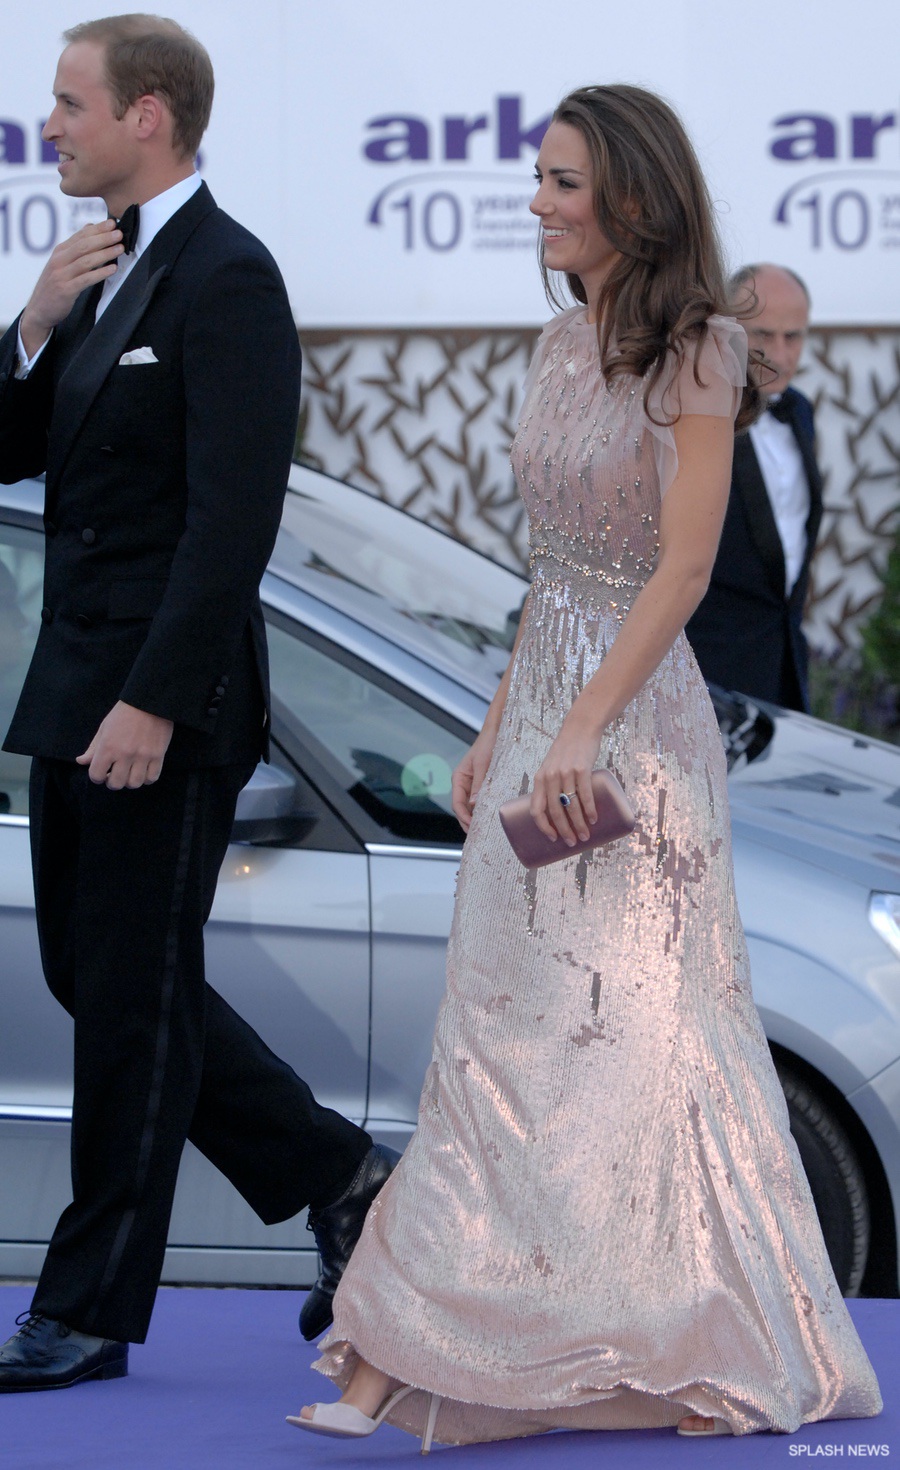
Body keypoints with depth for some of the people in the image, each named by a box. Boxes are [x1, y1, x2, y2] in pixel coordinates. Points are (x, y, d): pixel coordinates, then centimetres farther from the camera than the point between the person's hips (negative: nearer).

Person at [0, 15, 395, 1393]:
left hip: (165, 703, -10)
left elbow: (231, 517, -21)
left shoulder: (226, 280, -14)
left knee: (133, 994, 0)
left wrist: (153, 703, -24)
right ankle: (344, 1182, 23)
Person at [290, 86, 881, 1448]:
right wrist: (500, 727, 15)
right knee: (506, 1027, 9)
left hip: (635, 714, -8)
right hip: (541, 699, 8)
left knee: (634, 1020, -3)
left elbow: (683, 571, -18)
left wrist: (580, 732, -23)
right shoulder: (565, 344, 12)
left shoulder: (695, 354, -12)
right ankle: (418, 1358, 12)